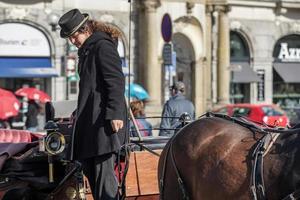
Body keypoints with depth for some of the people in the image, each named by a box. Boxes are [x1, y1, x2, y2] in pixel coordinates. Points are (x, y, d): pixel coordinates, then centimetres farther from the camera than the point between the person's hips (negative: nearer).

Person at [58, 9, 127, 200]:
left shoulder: (103, 46, -8)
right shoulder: (87, 50, 21)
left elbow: (116, 81, -16)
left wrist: (115, 114, -23)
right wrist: (79, 113, 24)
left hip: (104, 121, -10)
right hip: (89, 119, 10)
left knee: (103, 171, -12)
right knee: (90, 171, 10)